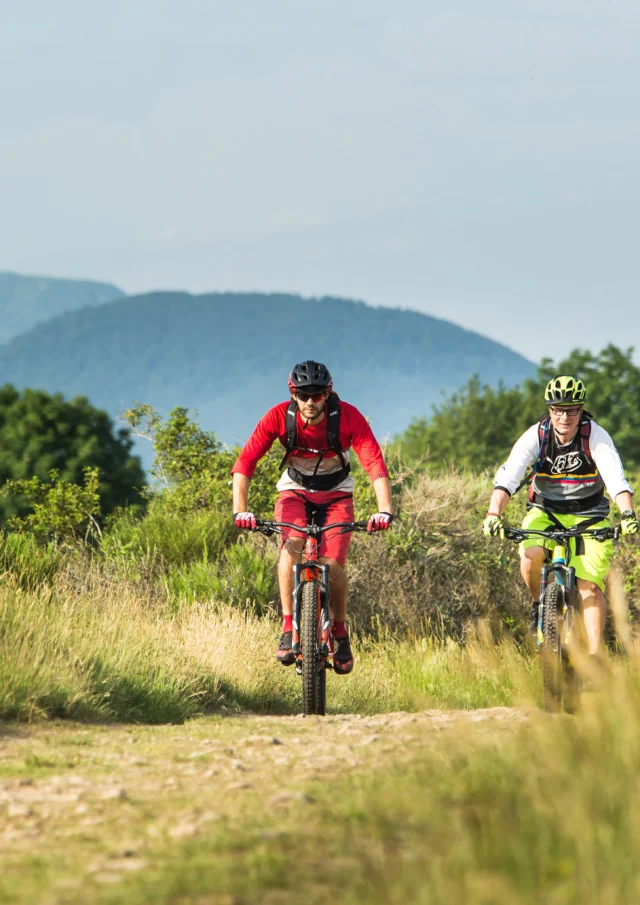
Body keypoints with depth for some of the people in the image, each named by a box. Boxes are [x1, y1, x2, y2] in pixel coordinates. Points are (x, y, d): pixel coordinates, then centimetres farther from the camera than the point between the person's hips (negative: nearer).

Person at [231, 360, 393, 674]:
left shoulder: (348, 417, -25)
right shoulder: (279, 416, -22)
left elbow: (375, 464, -32)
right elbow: (244, 463, -26)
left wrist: (384, 509, -47)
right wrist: (240, 509, -40)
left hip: (335, 493, 0)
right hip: (295, 491, 0)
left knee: (332, 565, -18)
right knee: (291, 544, -29)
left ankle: (340, 632, 8)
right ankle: (288, 628, -23)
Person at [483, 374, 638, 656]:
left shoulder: (595, 436, -19)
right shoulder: (536, 436, -17)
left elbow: (616, 478, -30)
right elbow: (507, 477, -27)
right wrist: (493, 514, -43)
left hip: (588, 514, -1)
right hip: (545, 511, 1)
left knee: (590, 586, -16)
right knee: (530, 556, -30)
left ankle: (594, 657, -14)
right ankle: (538, 605, 1)